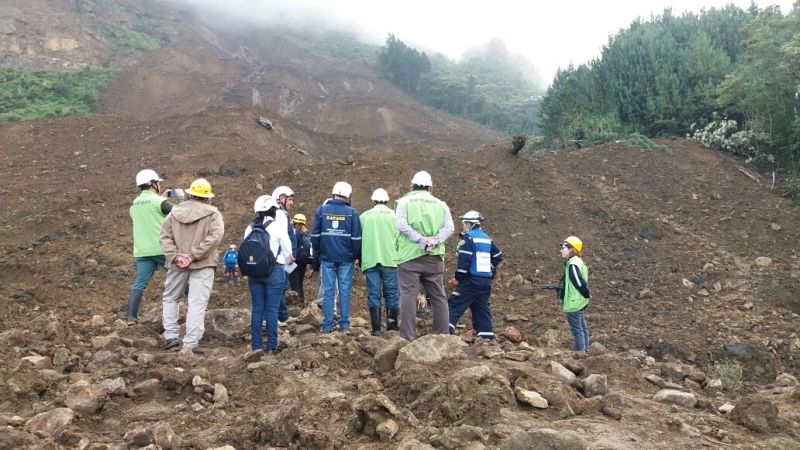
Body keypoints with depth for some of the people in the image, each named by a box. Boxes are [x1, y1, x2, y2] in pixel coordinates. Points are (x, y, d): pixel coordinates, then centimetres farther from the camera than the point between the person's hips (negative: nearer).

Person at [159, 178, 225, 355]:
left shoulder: (175, 212, 8)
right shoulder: (212, 214, -3)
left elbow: (164, 236, 2)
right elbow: (214, 237, -17)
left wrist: (175, 256, -6)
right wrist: (194, 255, -17)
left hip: (178, 265, 3)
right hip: (202, 266, -3)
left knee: (170, 298, 22)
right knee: (197, 304, -1)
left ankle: (171, 336, 19)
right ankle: (191, 343, -3)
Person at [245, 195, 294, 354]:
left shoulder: (250, 228, 4)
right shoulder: (277, 226, -7)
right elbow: (288, 250, -2)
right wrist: (287, 261, 20)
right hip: (274, 270, -4)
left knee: (257, 308, 9)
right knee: (272, 309, 0)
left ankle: (256, 345, 11)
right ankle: (271, 346, 2)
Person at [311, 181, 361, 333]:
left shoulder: (322, 210, 3)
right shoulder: (352, 212, -2)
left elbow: (315, 236, 5)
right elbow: (356, 238, -3)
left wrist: (317, 255, 13)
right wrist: (356, 256, 9)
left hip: (327, 258, 1)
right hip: (346, 259, -1)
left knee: (328, 291, 4)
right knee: (345, 291, 4)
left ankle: (327, 325, 3)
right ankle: (344, 323, 6)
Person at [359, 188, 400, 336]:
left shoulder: (364, 216, 9)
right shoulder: (394, 215, 3)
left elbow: (358, 239, 10)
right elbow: (399, 238, 0)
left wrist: (361, 261, 19)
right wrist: (399, 257, 12)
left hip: (370, 261, 1)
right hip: (390, 260, -1)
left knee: (373, 295, 3)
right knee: (391, 294, 6)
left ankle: (376, 329, 0)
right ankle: (392, 328, 5)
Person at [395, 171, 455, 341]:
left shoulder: (404, 201, 4)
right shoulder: (440, 204, 14)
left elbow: (401, 224, -13)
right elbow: (449, 228, -1)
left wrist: (421, 240, -14)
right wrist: (434, 241, -11)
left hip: (410, 256, -3)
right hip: (434, 257, 3)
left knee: (408, 295, -4)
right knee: (439, 297, 10)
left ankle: (407, 338, -8)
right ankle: (443, 336, 13)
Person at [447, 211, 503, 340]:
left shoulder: (468, 237, -8)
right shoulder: (487, 238, 15)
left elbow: (464, 260, -16)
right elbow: (498, 256, 21)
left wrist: (457, 278, -9)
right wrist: (491, 272, 26)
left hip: (471, 280, -7)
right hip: (486, 281, 7)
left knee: (455, 304, -8)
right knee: (482, 307, 11)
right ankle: (487, 334, 9)